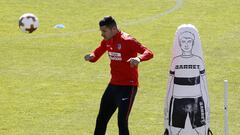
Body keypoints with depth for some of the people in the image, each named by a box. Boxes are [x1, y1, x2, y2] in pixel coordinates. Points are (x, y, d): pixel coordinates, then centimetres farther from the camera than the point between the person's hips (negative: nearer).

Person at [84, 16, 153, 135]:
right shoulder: (107, 41, 6)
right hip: (113, 85, 8)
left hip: (127, 87, -8)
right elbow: (95, 56, 15)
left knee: (122, 122, -13)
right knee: (101, 119, 17)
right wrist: (91, 57, -11)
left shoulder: (127, 41, -18)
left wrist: (139, 58, -49)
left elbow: (149, 53, -27)